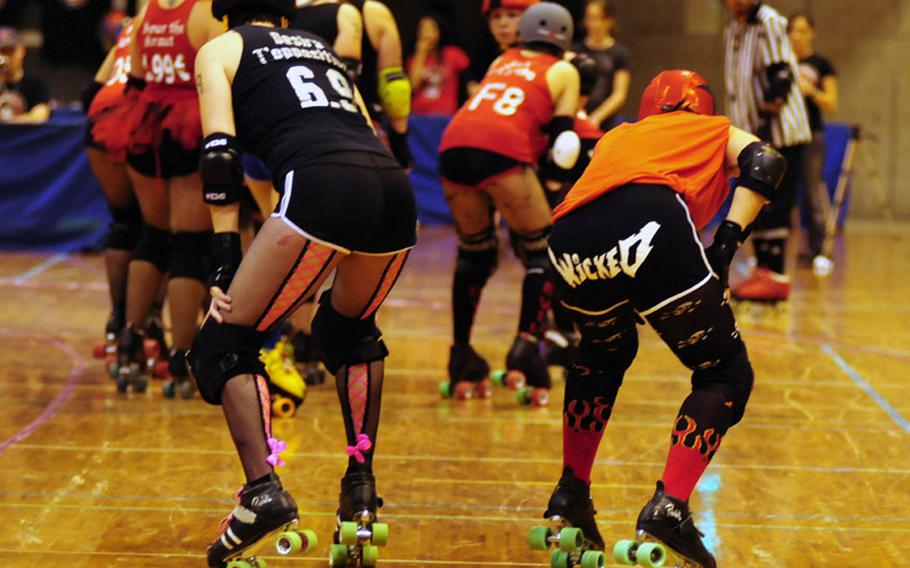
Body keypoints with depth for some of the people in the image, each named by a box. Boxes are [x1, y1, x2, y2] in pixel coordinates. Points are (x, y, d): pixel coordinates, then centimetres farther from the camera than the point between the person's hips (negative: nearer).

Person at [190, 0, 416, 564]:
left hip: (322, 186, -5)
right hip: (395, 187, 6)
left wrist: (226, 262, 4)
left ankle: (263, 488, -16)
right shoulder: (323, 47, 34)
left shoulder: (220, 51, 20)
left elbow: (221, 156, 6)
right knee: (349, 329, 32)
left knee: (225, 344, 6)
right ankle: (361, 491, 25)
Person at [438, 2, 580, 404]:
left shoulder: (501, 62, 32)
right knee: (541, 253, 10)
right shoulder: (563, 72, 20)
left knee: (474, 254, 21)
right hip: (502, 151, -4)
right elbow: (562, 145, 12)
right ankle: (526, 348, -9)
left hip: (455, 145, 4)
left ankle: (462, 361, 19)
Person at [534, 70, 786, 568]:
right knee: (727, 375, 13)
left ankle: (570, 494, 30)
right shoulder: (716, 131, 33)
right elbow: (764, 163, 12)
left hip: (571, 238, 5)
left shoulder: (616, 137, 41)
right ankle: (668, 507, -4)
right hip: (650, 220, -4)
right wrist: (727, 242, 5)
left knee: (603, 354, 34)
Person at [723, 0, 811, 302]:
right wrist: (739, 129, 21)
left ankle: (776, 276, -8)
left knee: (773, 206, -10)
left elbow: (780, 76, -18)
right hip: (751, 135, 9)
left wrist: (766, 118, -23)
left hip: (779, 134, -9)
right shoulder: (732, 30, 15)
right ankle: (763, 269, 17)